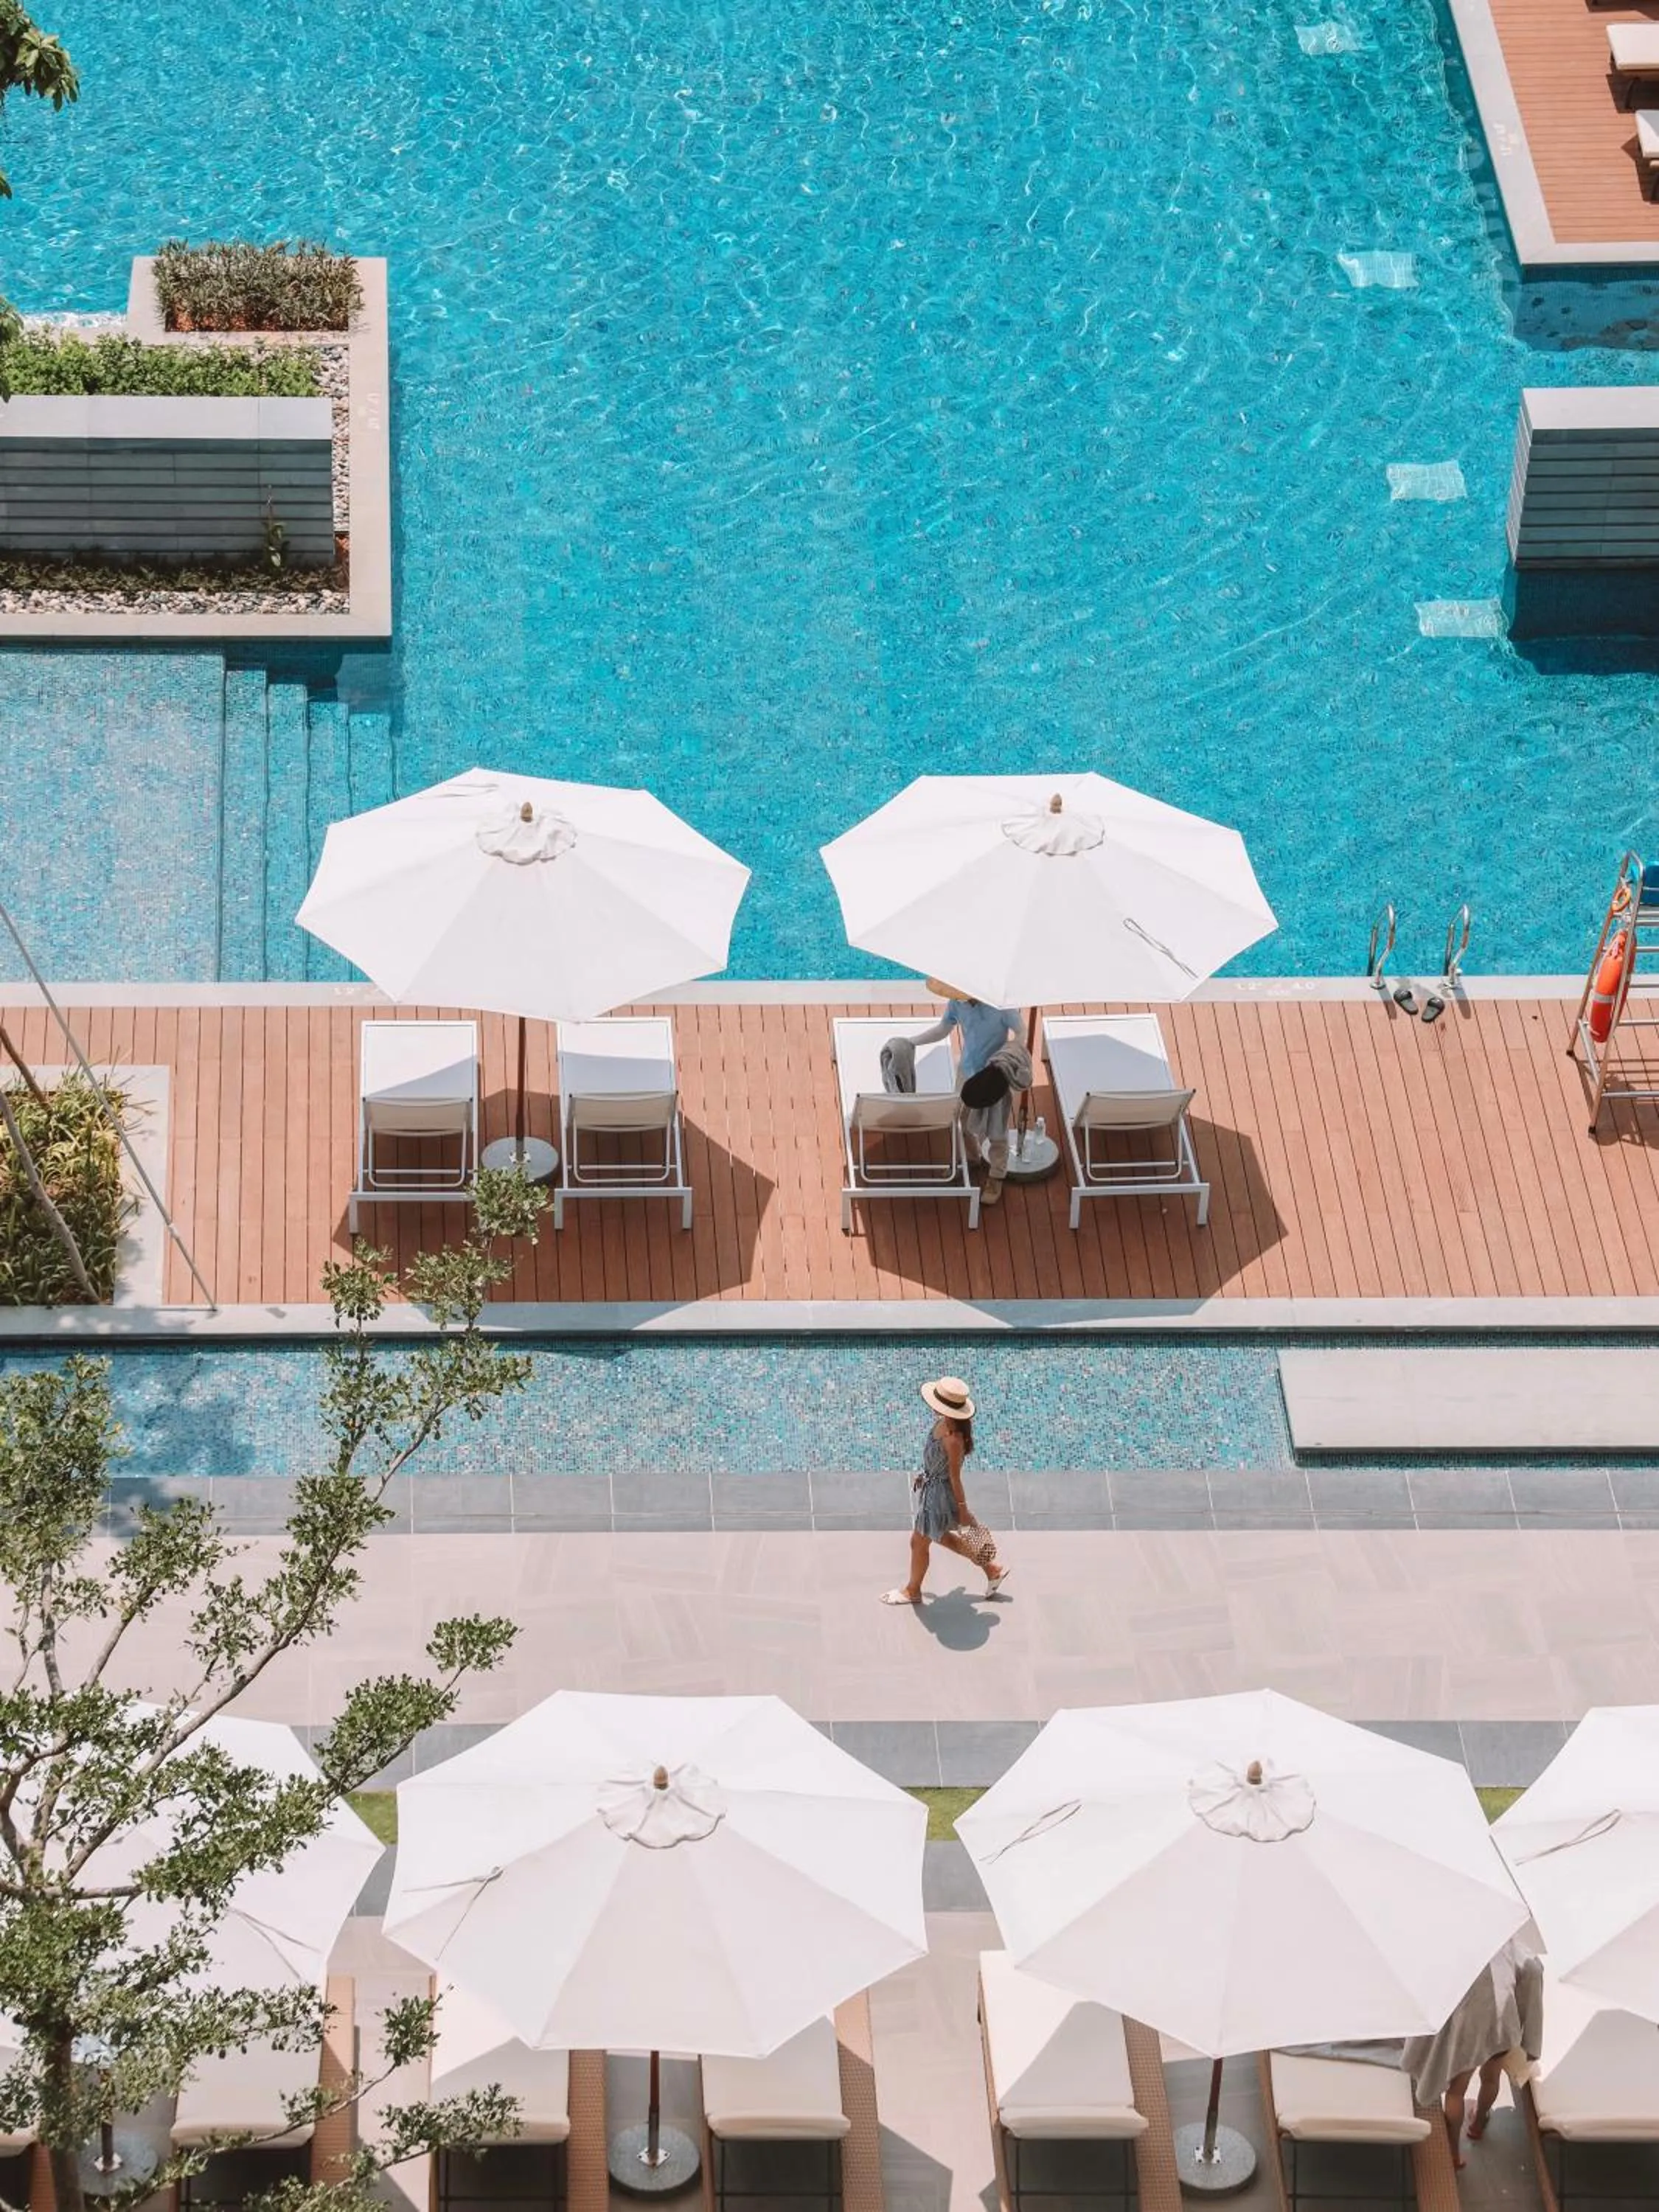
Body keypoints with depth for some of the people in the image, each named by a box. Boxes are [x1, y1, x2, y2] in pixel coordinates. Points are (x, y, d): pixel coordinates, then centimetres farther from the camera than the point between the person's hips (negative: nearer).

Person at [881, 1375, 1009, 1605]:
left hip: (939, 1493, -9)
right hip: (930, 1484, 9)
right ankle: (993, 1568, 40)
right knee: (940, 1536, 28)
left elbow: (955, 1476, -24)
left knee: (919, 1542, 14)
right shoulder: (945, 1423, -10)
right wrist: (925, 1475, 21)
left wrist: (962, 1509, -14)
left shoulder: (953, 1439, -36)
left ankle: (912, 1591, 40)